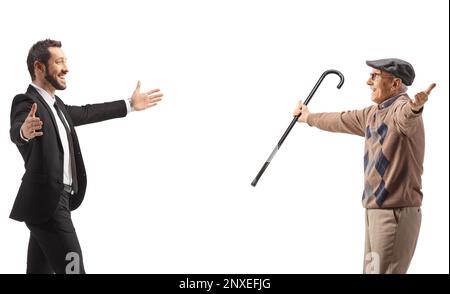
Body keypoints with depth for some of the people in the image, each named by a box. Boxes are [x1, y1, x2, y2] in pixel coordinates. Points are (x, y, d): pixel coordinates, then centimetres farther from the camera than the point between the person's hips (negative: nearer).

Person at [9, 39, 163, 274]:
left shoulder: (54, 103, 14)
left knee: (40, 269, 12)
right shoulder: (27, 102, -14)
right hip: (46, 202, -9)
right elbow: (15, 131, -35)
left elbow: (85, 113, 28)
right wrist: (25, 131, -60)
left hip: (53, 201, 9)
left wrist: (130, 104, 36)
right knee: (72, 268, -10)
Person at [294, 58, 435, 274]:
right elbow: (342, 120, 32)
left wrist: (415, 106, -63)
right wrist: (309, 117, 47)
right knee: (371, 269, 15)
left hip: (396, 213, -9)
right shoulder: (372, 114, 15)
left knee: (385, 270, -9)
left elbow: (406, 115, -39)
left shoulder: (401, 107, -14)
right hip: (375, 212, 9)